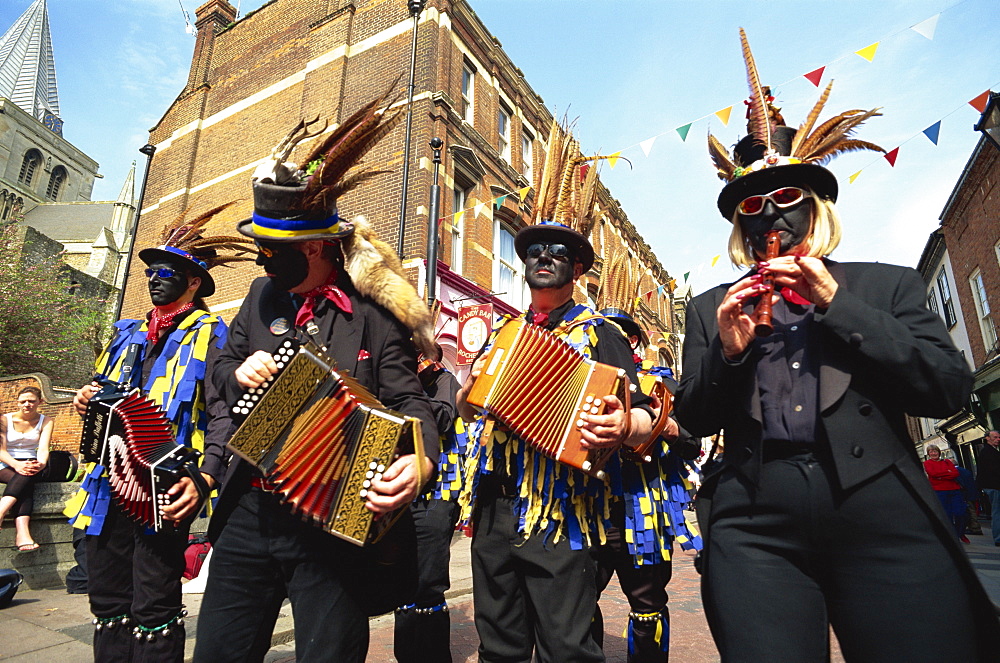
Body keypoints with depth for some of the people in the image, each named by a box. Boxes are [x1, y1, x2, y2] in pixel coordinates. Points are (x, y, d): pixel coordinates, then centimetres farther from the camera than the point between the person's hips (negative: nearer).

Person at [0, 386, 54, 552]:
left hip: (31, 465, 2)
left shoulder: (45, 421, 4)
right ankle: (23, 534, -53)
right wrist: (17, 465, -31)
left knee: (27, 477, -36)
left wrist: (41, 464, -35)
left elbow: (43, 448, -11)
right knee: (26, 484, -35)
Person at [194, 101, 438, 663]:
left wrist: (420, 460, -34)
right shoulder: (265, 292, 7)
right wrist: (239, 373, -5)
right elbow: (223, 365, 19)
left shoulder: (371, 310, -12)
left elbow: (408, 399, -14)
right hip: (249, 512, 6)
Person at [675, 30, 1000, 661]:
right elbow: (695, 420, 9)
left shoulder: (887, 285, 12)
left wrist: (835, 303, -7)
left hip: (884, 521, 0)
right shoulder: (712, 307, 12)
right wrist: (728, 350, -9)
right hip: (755, 529, 1)